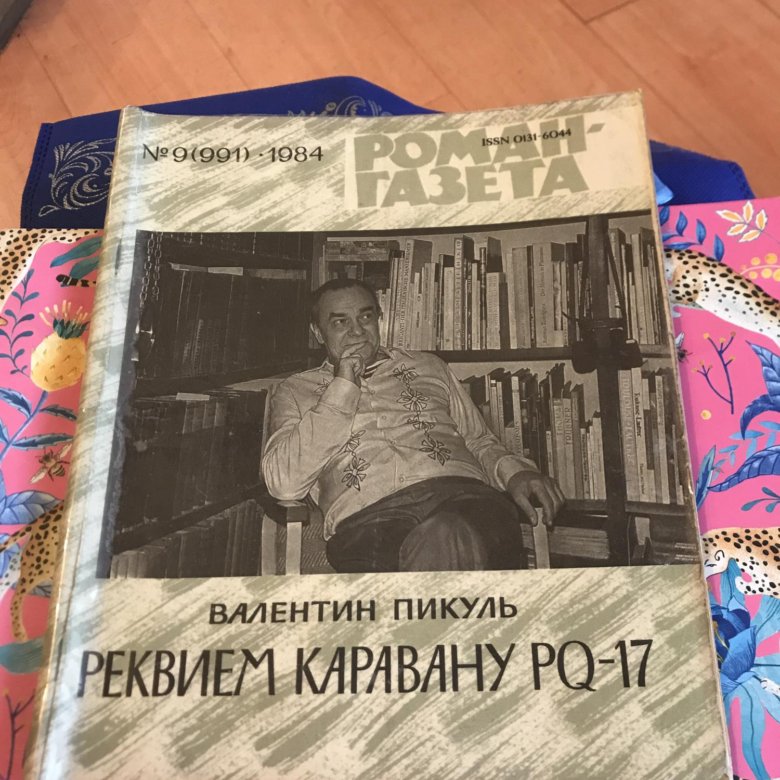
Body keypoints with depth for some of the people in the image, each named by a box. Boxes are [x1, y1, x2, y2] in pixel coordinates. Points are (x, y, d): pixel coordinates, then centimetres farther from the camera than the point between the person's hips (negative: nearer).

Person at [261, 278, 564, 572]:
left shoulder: (427, 366, 30)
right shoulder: (295, 390, 22)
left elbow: (479, 442, 29)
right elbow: (283, 484, 4)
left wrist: (514, 472, 4)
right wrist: (342, 387, 3)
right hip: (366, 519, -2)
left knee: (447, 539, -38)